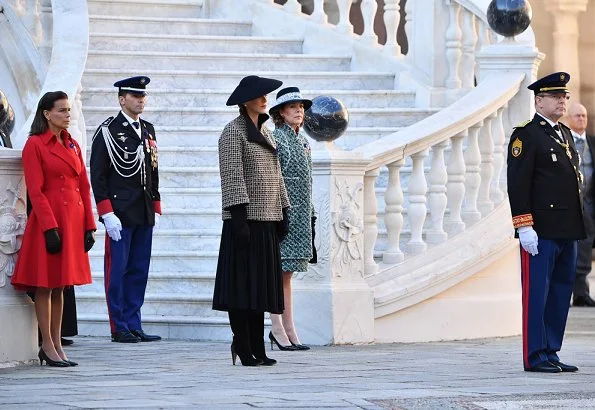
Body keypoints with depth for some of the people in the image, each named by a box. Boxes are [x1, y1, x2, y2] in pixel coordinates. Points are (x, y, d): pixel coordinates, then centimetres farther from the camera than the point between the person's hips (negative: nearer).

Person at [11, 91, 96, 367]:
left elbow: (84, 187, 14)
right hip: (48, 219, -7)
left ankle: (57, 344, 14)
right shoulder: (35, 145, -6)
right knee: (45, 284, -2)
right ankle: (48, 347, 0)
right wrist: (50, 228, -18)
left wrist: (89, 226, 8)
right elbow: (35, 191, -12)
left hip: (73, 221, 7)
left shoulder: (73, 145, 14)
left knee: (61, 285, 10)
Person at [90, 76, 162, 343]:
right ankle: (119, 329, 3)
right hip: (120, 215, -6)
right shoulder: (108, 131, -5)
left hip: (144, 214, 6)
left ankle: (134, 327, 13)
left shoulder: (148, 130, 15)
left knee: (139, 271, 8)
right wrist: (107, 214, -14)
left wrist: (156, 210, 15)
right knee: (117, 271, -2)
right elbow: (98, 175, -8)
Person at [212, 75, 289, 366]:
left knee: (261, 285, 9)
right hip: (246, 219, -8)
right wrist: (239, 216, -21)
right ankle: (244, 350, -5)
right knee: (242, 284, -6)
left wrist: (283, 213, 18)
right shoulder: (233, 132, -7)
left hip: (266, 220, 8)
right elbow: (232, 177, -14)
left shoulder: (264, 132, 19)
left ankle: (257, 348, 13)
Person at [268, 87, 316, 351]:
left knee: (288, 271, 10)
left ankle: (288, 328, 12)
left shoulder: (303, 141, 16)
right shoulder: (274, 138, -9)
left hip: (300, 213, 8)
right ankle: (277, 328, -3)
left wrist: (310, 213, 19)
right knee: (279, 270, -5)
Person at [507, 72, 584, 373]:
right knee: (536, 293, -4)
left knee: (561, 293, 9)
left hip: (567, 231, 8)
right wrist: (524, 226, -18)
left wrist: (577, 226, 20)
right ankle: (535, 357, -1)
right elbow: (517, 184, -12)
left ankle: (551, 353, 15)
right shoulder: (526, 135, -7)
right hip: (540, 232, -8)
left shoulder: (565, 134, 18)